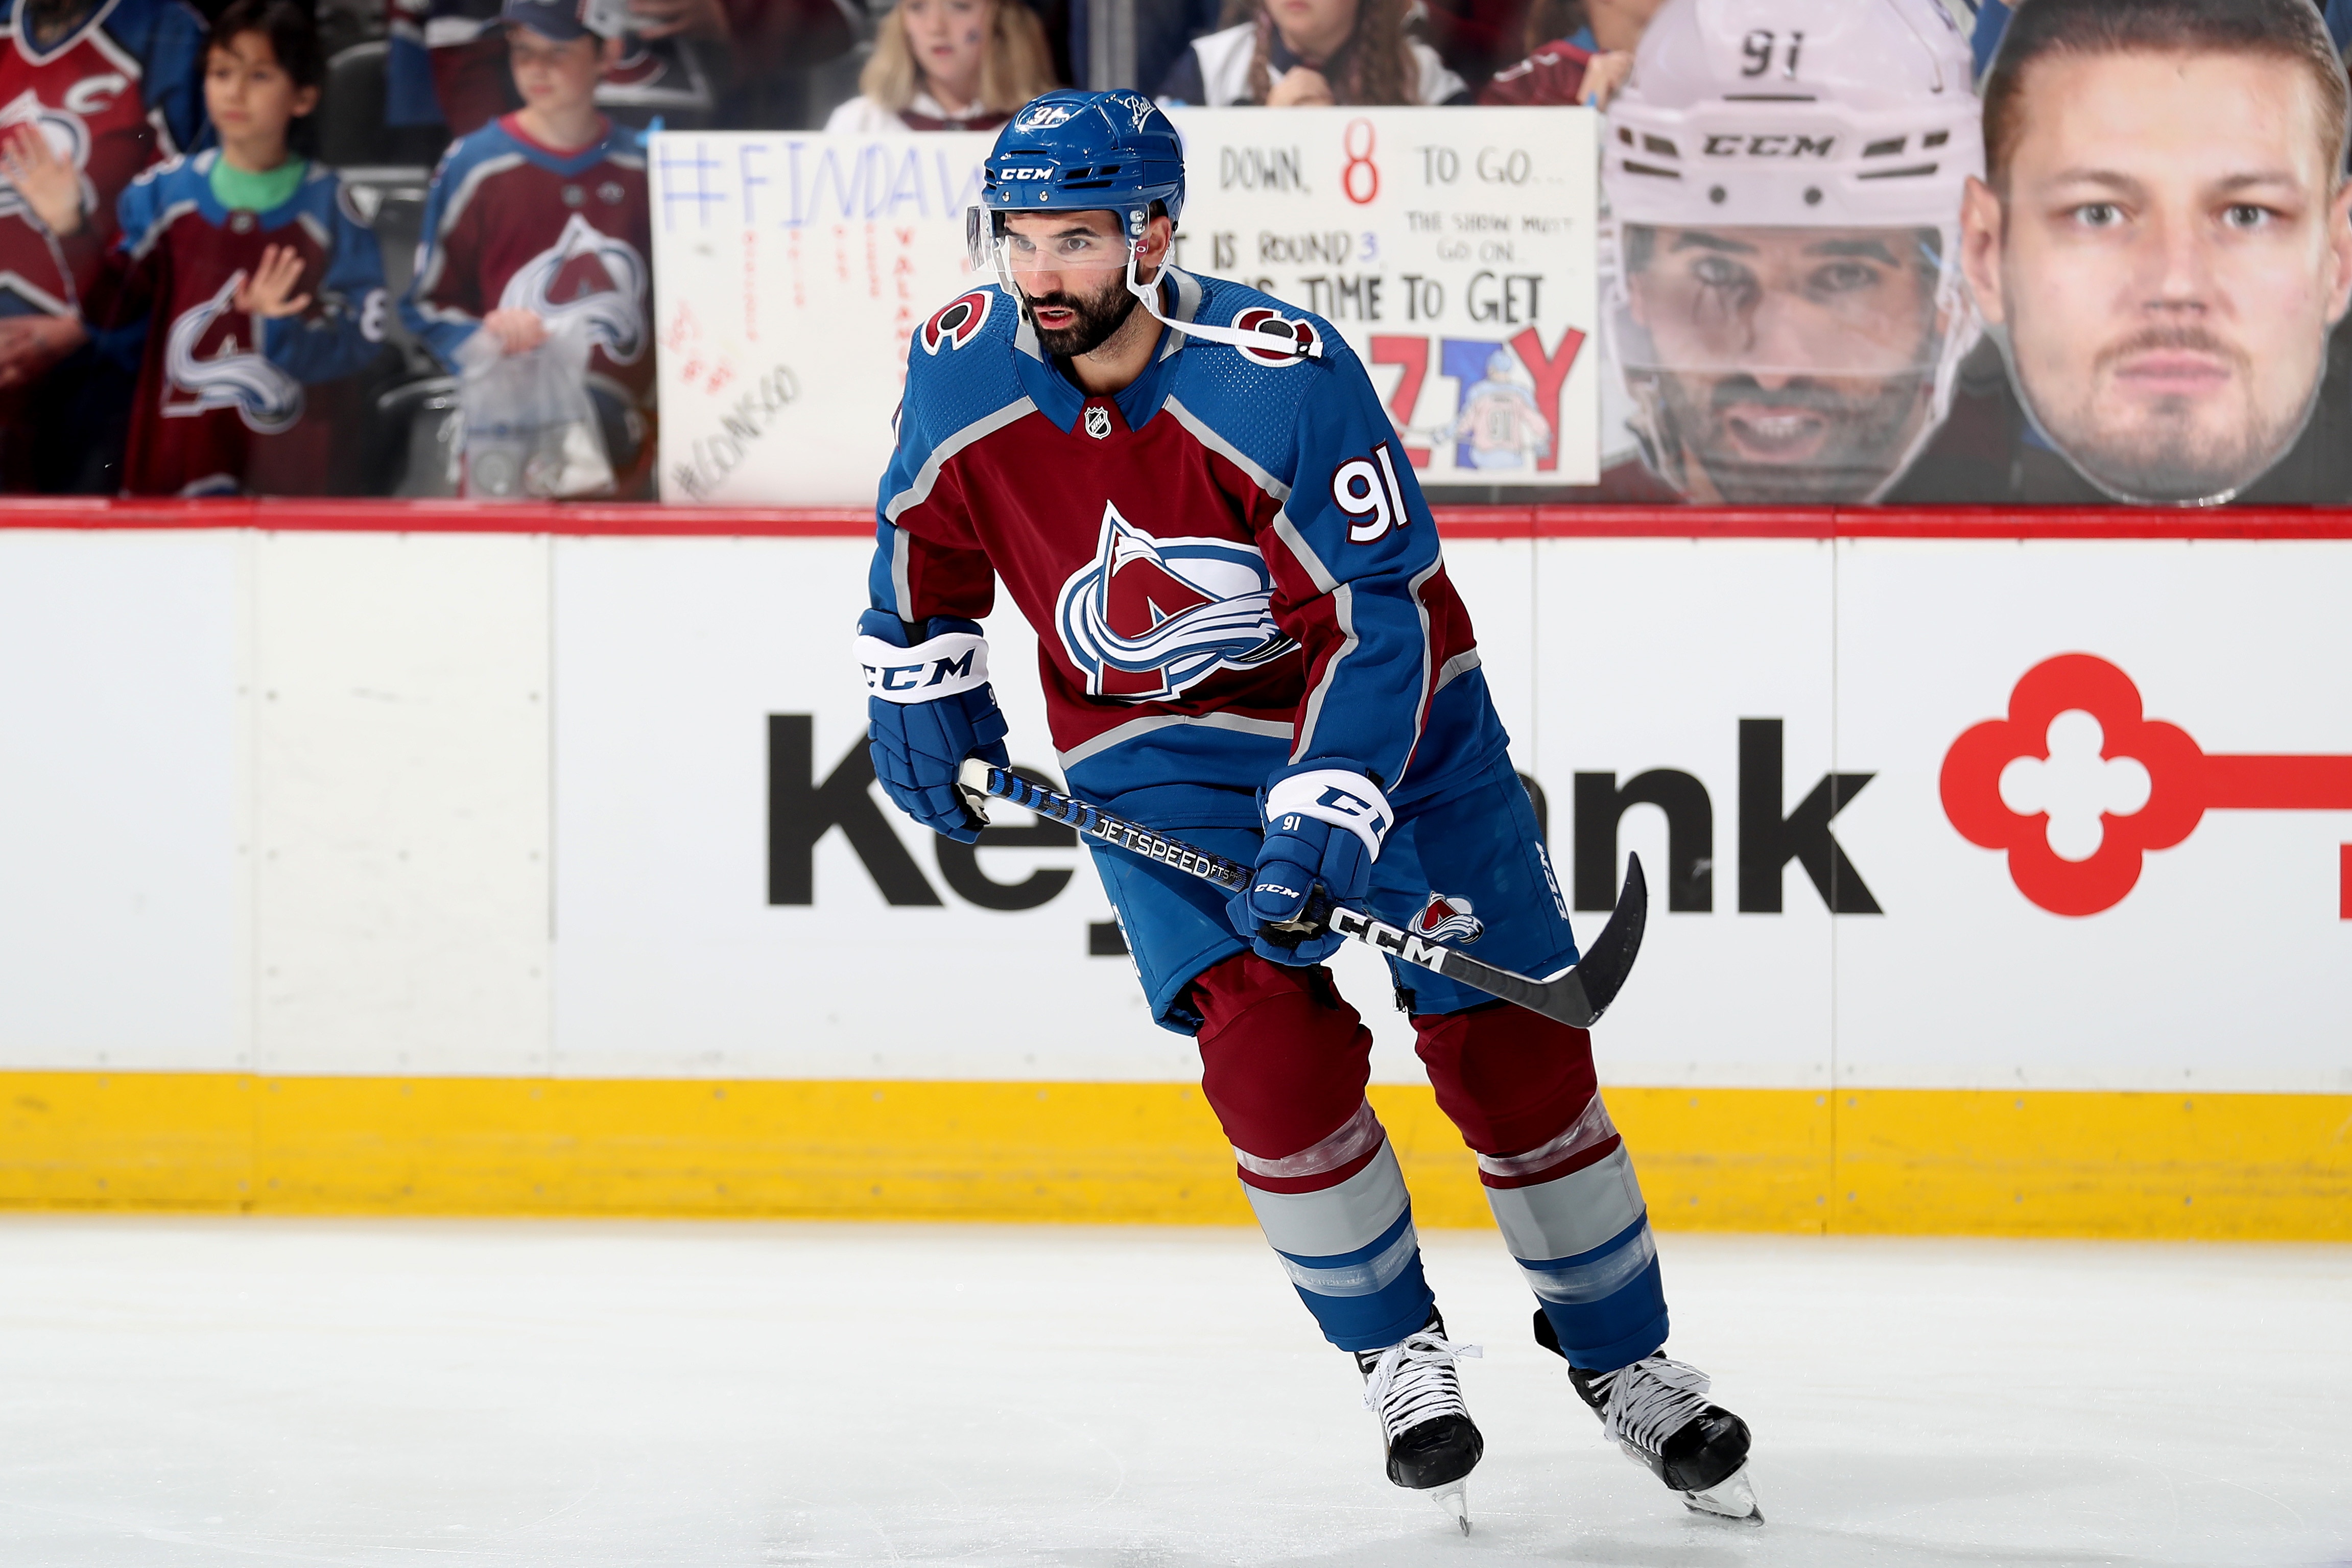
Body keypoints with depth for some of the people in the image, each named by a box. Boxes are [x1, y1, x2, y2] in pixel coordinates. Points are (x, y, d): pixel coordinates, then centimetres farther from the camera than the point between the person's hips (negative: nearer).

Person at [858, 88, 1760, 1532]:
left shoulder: (1282, 375, -27)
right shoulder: (964, 369, -13)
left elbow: (1383, 613, -27)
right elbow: (929, 525, 11)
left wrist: (1326, 815, -35)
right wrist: (920, 670, 7)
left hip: (1388, 715, -2)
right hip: (1154, 751, 2)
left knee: (1513, 1055, 0)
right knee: (1274, 1051, -18)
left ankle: (1626, 1359, 20)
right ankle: (1396, 1351, 4)